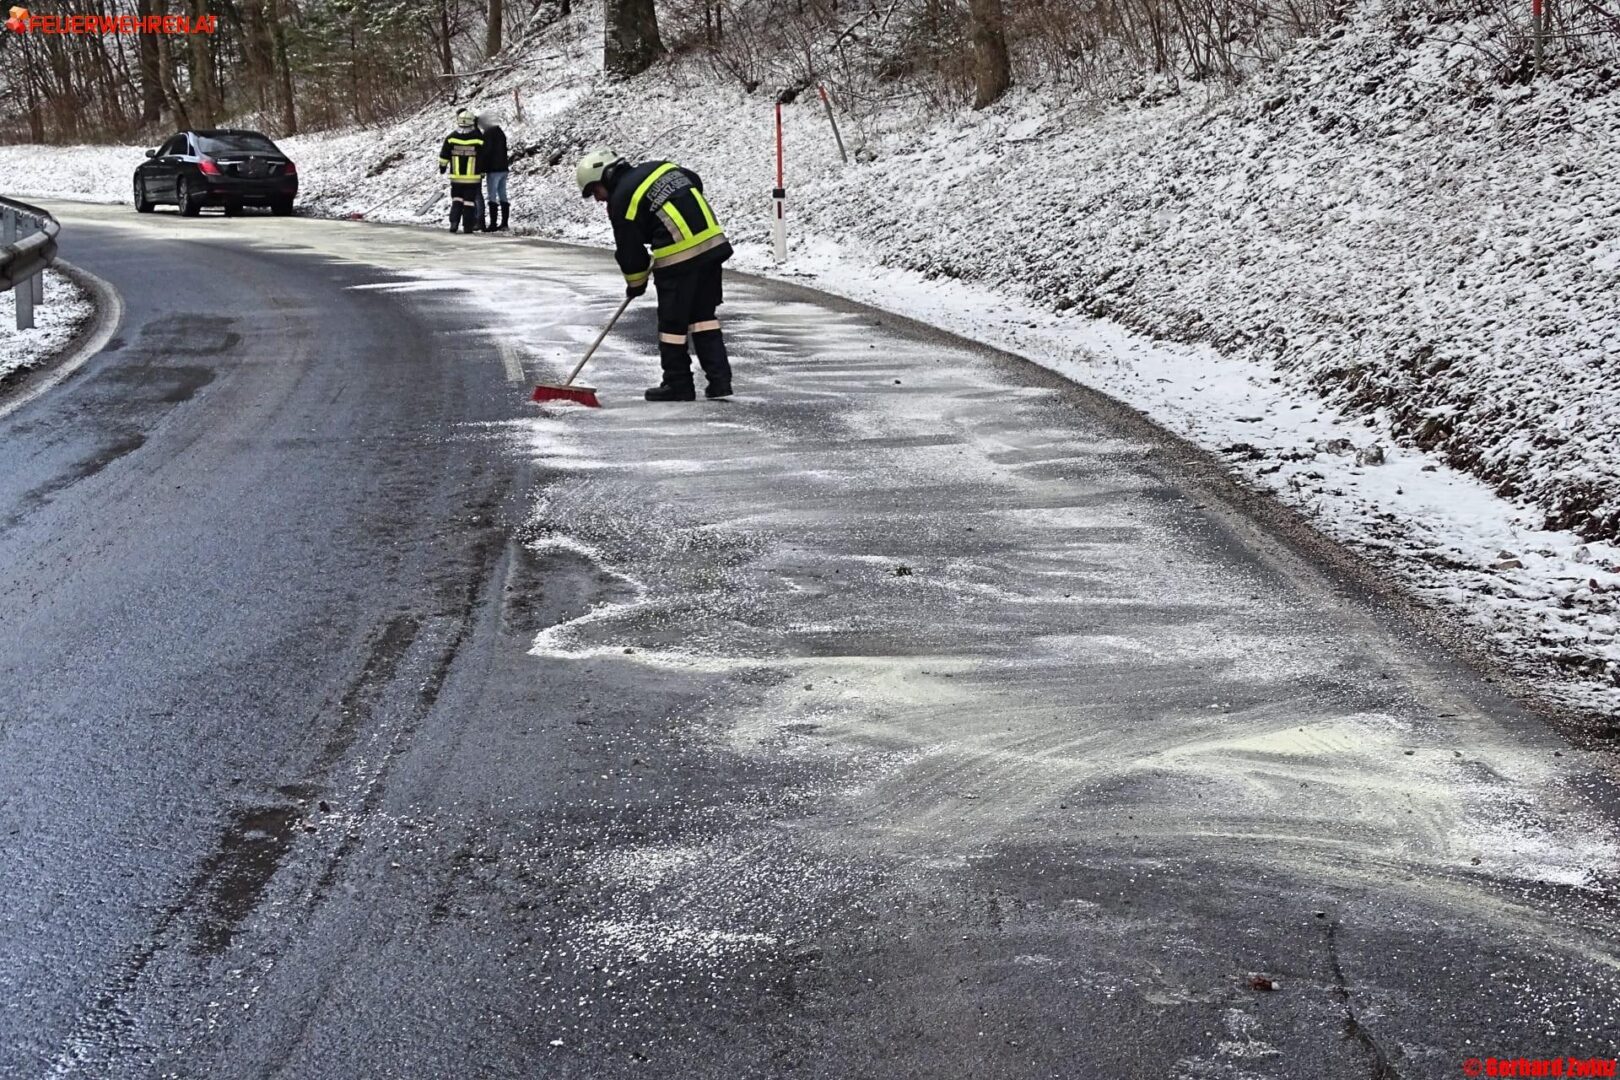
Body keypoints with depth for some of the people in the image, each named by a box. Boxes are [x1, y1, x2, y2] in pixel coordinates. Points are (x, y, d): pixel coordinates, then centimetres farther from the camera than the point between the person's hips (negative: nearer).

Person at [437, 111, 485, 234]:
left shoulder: (451, 137, -2)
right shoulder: (478, 138, -6)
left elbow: (444, 156, 3)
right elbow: (483, 157, -1)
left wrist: (442, 168, 18)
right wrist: (482, 172, 11)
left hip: (456, 177, 2)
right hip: (473, 177, -2)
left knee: (456, 200, 14)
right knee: (469, 201, 4)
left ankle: (454, 222, -1)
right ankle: (467, 227, 2)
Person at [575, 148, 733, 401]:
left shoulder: (621, 199, -6)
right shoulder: (660, 168, 13)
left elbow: (629, 248, -1)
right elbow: (695, 182, 27)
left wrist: (635, 283, 15)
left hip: (679, 259, -8)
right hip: (712, 243, 8)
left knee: (672, 322, 5)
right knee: (703, 314, 14)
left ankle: (678, 385, 13)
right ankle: (719, 379, 11)